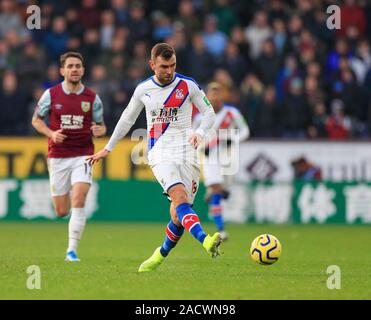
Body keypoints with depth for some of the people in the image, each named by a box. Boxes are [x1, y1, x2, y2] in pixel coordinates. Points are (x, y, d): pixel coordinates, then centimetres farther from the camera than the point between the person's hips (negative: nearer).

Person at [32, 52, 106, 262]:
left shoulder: (92, 98, 1)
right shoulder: (51, 94, -1)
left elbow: (101, 126, 10)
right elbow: (36, 119, 10)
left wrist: (100, 130, -14)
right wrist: (51, 134, -9)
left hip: (83, 155, -1)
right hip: (58, 156, 1)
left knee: (78, 201, -19)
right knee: (62, 211, 4)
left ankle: (72, 250, -13)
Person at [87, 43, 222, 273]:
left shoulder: (188, 85, 2)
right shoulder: (143, 90, 7)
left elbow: (209, 112, 8)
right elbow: (127, 119, 22)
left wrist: (200, 132, -13)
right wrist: (108, 148, 27)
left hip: (186, 152, 0)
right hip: (160, 154, 0)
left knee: (178, 214, -3)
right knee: (180, 197, -27)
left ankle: (161, 255, 23)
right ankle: (206, 241, -47)